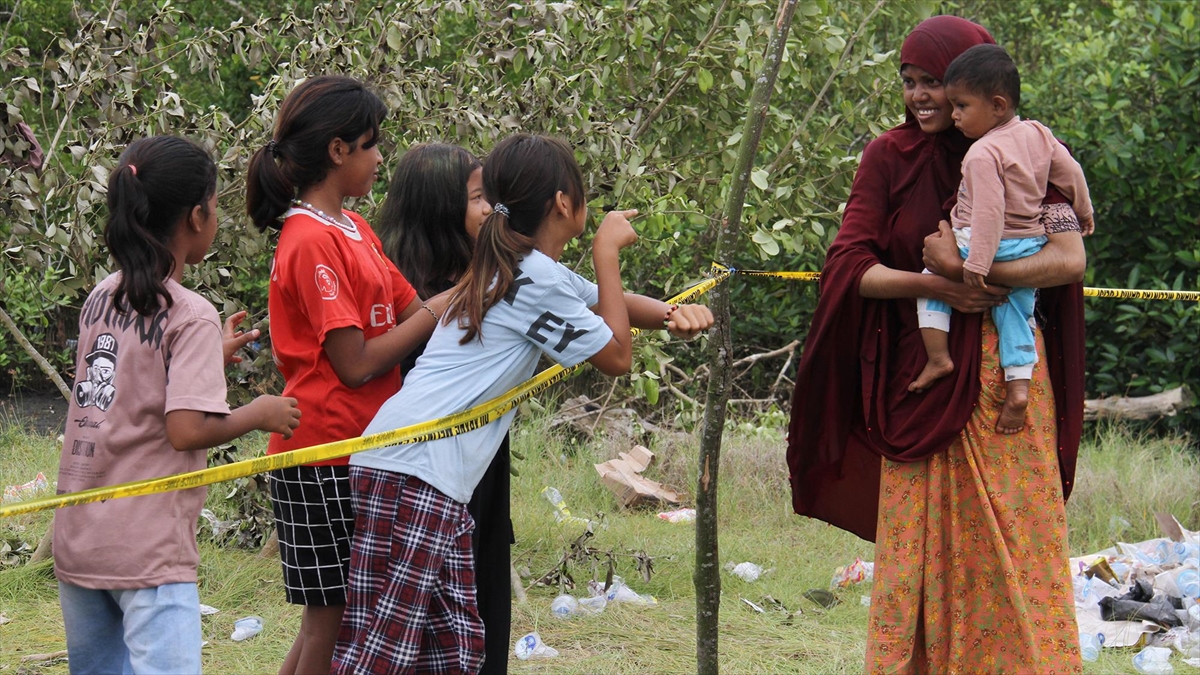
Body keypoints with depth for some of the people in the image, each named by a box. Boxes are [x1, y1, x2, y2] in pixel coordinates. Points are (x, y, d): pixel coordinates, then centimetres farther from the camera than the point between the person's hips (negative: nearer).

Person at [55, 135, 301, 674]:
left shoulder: (100, 300, 10)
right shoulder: (191, 317, -12)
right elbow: (186, 429, -20)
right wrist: (258, 414, -3)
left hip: (76, 541, 8)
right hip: (149, 550, -8)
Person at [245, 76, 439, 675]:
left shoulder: (354, 230, 14)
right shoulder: (313, 242, -15)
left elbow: (411, 311, 11)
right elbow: (356, 363, -18)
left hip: (361, 450, 9)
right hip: (324, 454, -9)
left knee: (334, 617, 11)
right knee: (333, 616, -4)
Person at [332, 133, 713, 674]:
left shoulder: (511, 267, 23)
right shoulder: (537, 279, -7)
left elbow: (608, 306, 31)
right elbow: (616, 356, 2)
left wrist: (673, 314, 9)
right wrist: (606, 251, 7)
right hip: (415, 472, -10)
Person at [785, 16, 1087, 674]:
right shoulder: (890, 157, 4)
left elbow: (1070, 259, -10)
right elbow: (848, 264, -3)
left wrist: (967, 268, -20)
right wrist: (933, 284, -18)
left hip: (1004, 376, -1)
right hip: (920, 383, 1)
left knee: (1010, 538, 0)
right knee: (917, 539, 2)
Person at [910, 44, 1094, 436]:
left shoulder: (984, 154, -21)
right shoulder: (1038, 135, 4)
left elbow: (989, 211, -26)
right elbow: (1070, 173, 14)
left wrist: (976, 263, -26)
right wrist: (1083, 212, 31)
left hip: (990, 247, -7)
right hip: (1032, 250, 7)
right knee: (1015, 313, 16)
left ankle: (938, 357, 6)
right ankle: (1018, 386, 4)